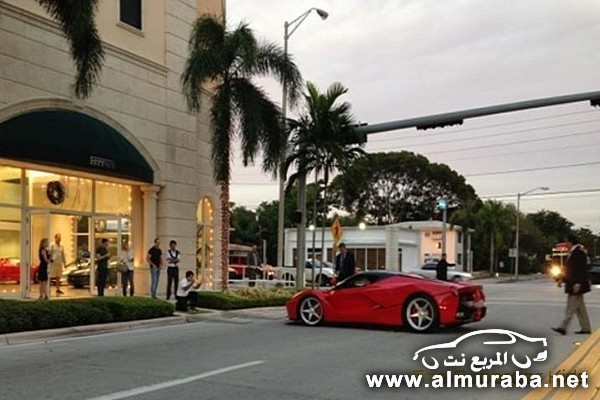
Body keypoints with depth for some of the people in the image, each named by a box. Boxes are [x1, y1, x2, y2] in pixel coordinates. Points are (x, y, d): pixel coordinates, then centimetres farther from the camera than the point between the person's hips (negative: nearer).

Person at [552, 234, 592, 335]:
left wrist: (578, 283, -24)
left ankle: (563, 327, -9)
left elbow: (582, 269, -20)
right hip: (572, 283, 10)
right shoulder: (572, 252, 15)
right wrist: (563, 280, 20)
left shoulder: (579, 252, -15)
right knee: (580, 307, 13)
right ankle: (586, 328, 19)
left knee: (571, 307, -9)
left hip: (577, 284, -10)